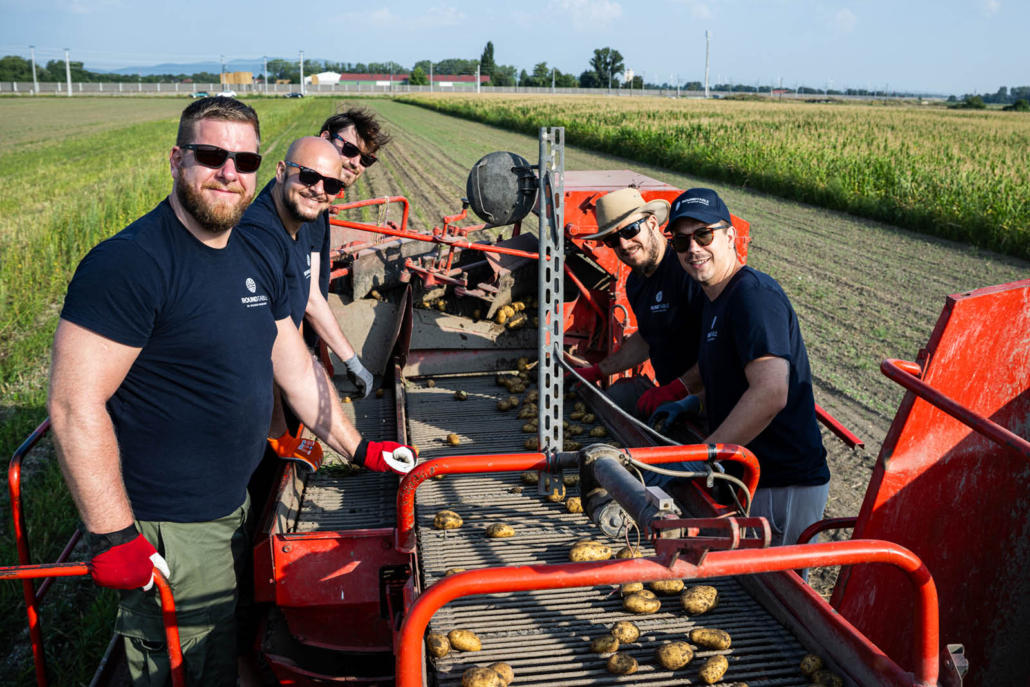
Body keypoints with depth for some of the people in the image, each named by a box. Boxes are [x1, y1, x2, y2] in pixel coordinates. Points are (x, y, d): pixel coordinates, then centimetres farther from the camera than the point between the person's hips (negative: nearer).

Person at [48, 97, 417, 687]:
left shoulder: (257, 260, 5)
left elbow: (296, 367, 14)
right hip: (165, 530, -8)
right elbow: (76, 406, -24)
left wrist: (359, 449, 14)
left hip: (233, 505, 8)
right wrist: (113, 537, -24)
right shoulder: (130, 262, -21)